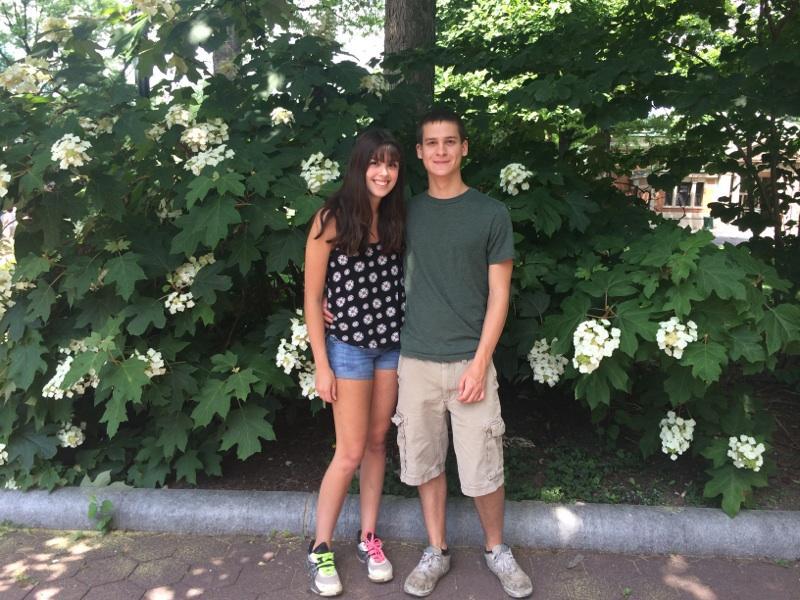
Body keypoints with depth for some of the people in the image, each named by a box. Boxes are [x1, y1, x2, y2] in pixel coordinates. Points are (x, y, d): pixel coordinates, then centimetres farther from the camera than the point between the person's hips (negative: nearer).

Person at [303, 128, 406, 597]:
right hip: (349, 345, -5)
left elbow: (402, 283, 9)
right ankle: (321, 549, 18)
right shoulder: (332, 220, -10)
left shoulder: (397, 219, 4)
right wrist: (322, 365, -10)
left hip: (393, 343, 5)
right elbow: (312, 297, -9)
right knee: (351, 452, 0)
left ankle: (369, 538, 27)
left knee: (378, 442, 12)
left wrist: (412, 341, -1)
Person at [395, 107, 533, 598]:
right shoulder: (409, 212, 7)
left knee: (483, 470, 3)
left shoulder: (491, 213, -2)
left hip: (469, 361, -3)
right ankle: (437, 551, 30)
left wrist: (480, 363, -10)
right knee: (424, 463, 11)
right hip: (415, 360, 3)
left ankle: (497, 549, 29)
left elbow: (499, 294, -3)